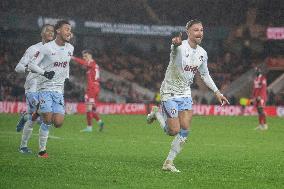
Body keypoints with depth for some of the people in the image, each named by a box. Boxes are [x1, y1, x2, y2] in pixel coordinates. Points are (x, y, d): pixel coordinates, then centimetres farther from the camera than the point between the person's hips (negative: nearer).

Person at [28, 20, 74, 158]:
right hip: (45, 88, -5)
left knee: (58, 123, -8)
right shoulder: (47, 48, -9)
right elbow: (31, 65, -8)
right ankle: (42, 150, 3)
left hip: (59, 89, 5)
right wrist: (44, 72, -22)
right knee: (47, 121, -11)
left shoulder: (70, 48, 8)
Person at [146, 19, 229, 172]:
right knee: (174, 131, -8)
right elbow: (175, 46, -46)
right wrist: (175, 43, -71)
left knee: (185, 130, -5)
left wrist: (217, 92, 14)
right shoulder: (180, 47, -19)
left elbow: (205, 74, 18)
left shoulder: (202, 53, 3)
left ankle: (169, 163, 8)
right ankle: (157, 114, 23)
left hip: (185, 94, 6)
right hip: (170, 92, -6)